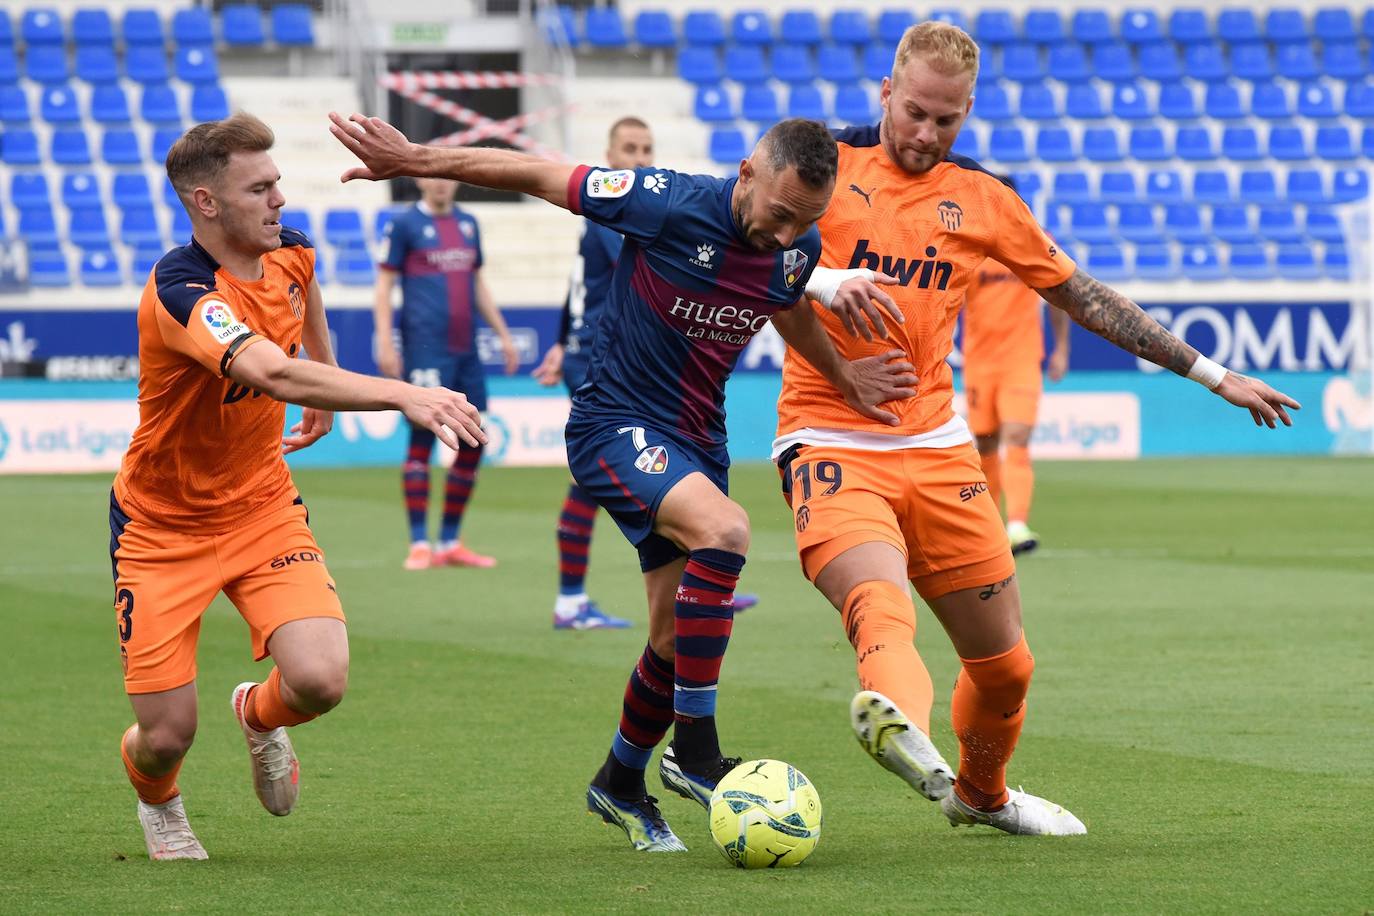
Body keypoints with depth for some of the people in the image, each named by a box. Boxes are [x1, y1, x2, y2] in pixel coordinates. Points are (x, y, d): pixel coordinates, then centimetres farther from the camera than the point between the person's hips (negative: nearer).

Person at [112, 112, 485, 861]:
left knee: (319, 680, -19)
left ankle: (260, 714, 20)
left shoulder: (289, 251, -7)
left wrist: (327, 377, 30)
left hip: (261, 505, 5)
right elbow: (276, 376, -47)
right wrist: (403, 395, -55)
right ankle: (156, 798, 35)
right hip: (162, 525, -5)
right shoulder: (182, 291, -30)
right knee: (167, 735, -5)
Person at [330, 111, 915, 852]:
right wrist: (413, 160, -13)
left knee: (677, 638, 7)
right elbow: (539, 177, -14)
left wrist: (843, 379, 21)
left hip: (695, 440, 7)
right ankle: (692, 750, -25)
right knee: (723, 529, -32)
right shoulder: (672, 205, -23)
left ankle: (621, 782, 33)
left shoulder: (796, 251, -4)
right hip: (615, 424, -7)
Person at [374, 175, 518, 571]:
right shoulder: (404, 223, 0)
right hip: (425, 347, -6)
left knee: (473, 443, 5)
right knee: (422, 438, -8)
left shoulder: (467, 223, 17)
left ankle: (449, 542, 14)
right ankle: (419, 544, -5)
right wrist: (385, 343, -11)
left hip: (465, 349, 6)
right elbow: (384, 286, -2)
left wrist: (503, 334, 21)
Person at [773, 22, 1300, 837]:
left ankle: (981, 794, 36)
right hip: (832, 444, -4)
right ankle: (896, 713, -62)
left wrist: (1213, 375, 19)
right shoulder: (826, 163, 0)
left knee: (1005, 663, 9)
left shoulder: (981, 199, 11)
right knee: (882, 603, -34)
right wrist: (824, 280, -32)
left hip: (935, 447, 4)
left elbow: (1087, 298, 18)